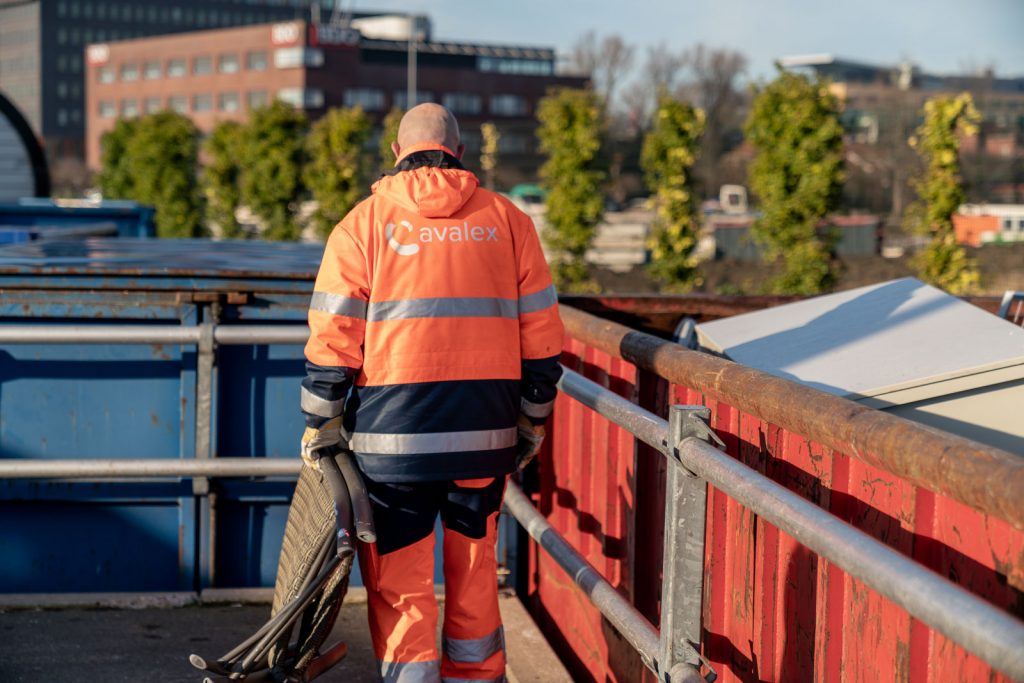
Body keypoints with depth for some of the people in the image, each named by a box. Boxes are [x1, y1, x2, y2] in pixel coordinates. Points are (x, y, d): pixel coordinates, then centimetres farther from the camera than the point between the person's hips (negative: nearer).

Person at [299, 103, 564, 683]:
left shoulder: (365, 223, 0)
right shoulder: (508, 220, 6)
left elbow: (334, 336, -3)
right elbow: (540, 332, 6)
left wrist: (321, 423, 6)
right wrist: (533, 419, 16)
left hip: (394, 431, -2)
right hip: (486, 431, 3)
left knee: (399, 576, 5)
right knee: (474, 569, 17)